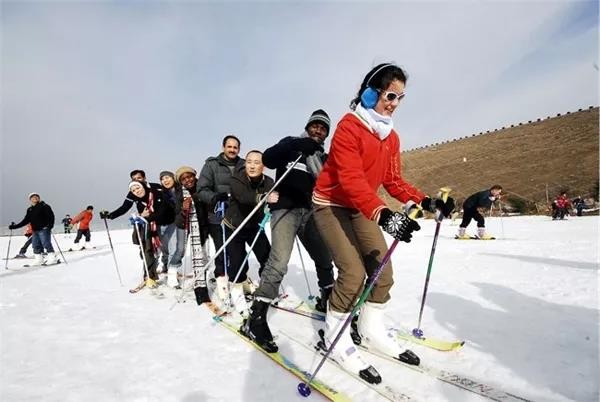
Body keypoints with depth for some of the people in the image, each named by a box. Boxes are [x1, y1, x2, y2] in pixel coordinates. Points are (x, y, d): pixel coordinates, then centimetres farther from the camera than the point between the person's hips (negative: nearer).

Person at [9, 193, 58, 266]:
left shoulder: (44, 206, -3)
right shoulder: (30, 210, 18)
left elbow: (51, 216, -12)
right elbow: (26, 221, 20)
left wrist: (50, 225, -26)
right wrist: (15, 226, 13)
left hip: (44, 229, -7)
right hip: (35, 231, 7)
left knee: (46, 244, -10)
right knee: (36, 246, 7)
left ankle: (53, 258, -7)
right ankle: (39, 260, 13)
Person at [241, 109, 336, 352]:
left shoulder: (324, 158, 20)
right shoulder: (291, 143, 7)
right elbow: (267, 158, -11)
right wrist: (295, 146, -23)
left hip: (310, 212, 6)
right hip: (286, 208, -6)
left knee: (324, 258, 12)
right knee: (279, 263, -20)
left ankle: (327, 300, 36)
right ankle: (255, 319, -14)